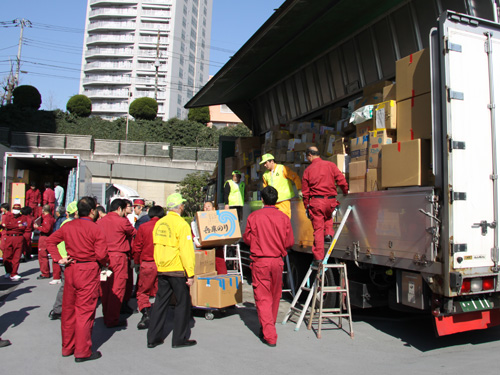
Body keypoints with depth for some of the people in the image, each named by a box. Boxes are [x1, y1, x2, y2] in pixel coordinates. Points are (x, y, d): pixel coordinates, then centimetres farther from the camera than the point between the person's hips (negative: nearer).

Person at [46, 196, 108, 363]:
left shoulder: (68, 226, 3)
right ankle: (82, 352, 11)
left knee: (68, 309, 16)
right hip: (89, 270, -6)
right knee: (85, 311, 3)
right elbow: (101, 254, -18)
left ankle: (67, 347, 30)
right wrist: (104, 264, 2)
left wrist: (59, 259, 3)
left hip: (70, 269, 6)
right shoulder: (95, 229, -14)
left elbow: (50, 241, 6)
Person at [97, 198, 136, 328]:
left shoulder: (100, 221, 8)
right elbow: (134, 233, 3)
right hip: (118, 257, -7)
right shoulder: (122, 221, -9)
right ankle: (112, 320, 4)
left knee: (105, 288, 14)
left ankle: (106, 316, 25)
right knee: (117, 289, 0)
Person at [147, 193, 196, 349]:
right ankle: (180, 339, 14)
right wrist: (190, 273, -14)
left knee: (160, 302, 14)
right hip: (177, 270, -7)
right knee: (183, 303, 7)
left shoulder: (159, 223, 7)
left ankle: (153, 338, 20)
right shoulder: (181, 224, -14)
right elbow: (186, 251, -17)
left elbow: (156, 246, 14)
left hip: (162, 270, 7)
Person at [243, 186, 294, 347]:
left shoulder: (254, 216, -7)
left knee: (263, 298, 2)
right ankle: (270, 327, 37)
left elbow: (247, 238, 1)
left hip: (260, 261, -3)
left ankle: (269, 335, -1)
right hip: (277, 261, 3)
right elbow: (289, 242, 1)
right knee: (275, 296, 19)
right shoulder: (283, 217, -3)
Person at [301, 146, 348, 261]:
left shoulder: (308, 170, 2)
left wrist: (306, 207, 13)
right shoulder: (330, 165, 2)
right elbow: (341, 180, -1)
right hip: (330, 200, 2)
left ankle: (318, 257, 7)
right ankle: (329, 233, 11)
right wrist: (345, 192, 19)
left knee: (318, 229, 4)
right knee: (328, 217, 34)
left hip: (316, 202, -1)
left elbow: (305, 192, 4)